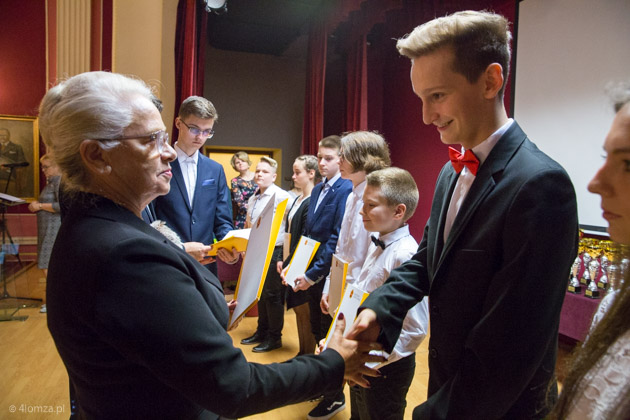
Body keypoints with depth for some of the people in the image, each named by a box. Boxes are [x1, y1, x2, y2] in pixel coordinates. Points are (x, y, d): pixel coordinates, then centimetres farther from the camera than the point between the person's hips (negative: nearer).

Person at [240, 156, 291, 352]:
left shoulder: (281, 197, -13)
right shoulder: (253, 199, 12)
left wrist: (283, 257, -22)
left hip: (274, 252, -8)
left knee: (273, 295, 2)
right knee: (261, 294, 18)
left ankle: (274, 337, 17)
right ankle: (262, 332, 32)